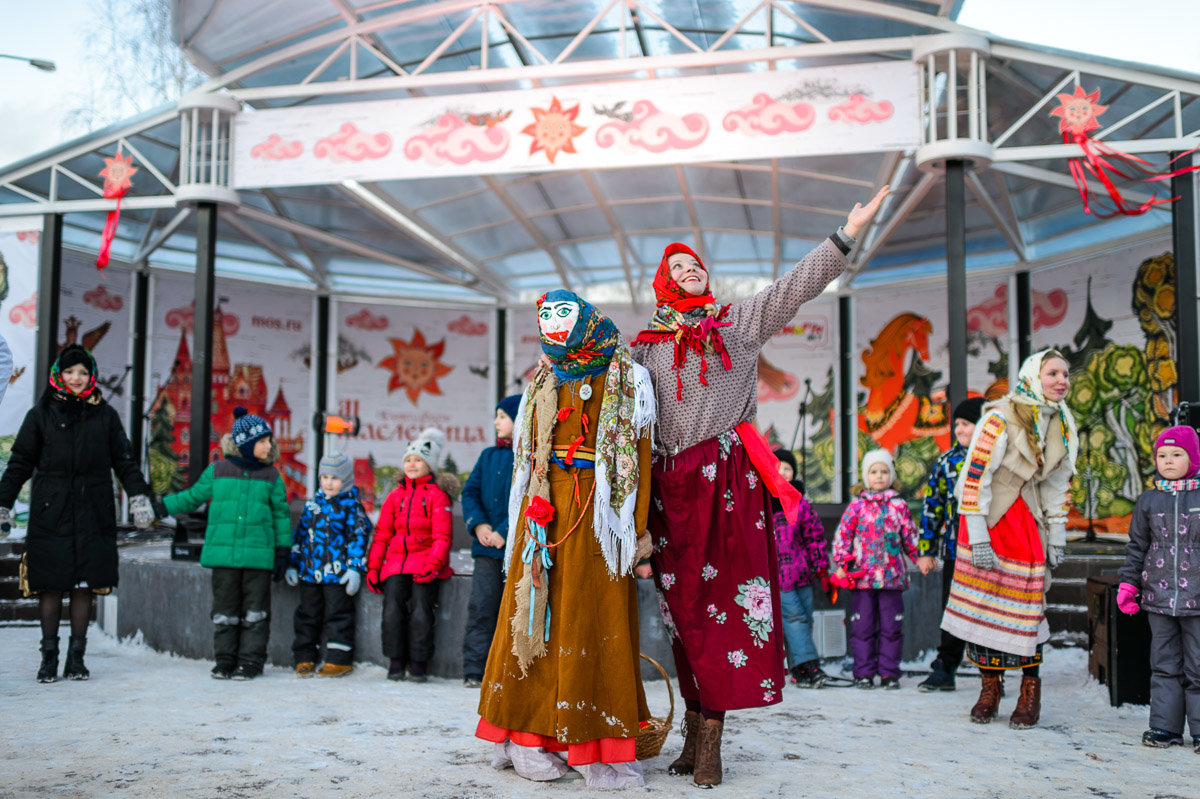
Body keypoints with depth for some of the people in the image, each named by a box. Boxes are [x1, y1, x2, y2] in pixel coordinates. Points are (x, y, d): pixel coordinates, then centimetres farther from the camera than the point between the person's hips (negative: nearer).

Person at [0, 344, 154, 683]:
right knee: (51, 585, 0)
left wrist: (139, 497, 2)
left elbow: (124, 461, 12)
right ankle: (49, 657, 11)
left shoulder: (105, 416, 9)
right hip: (51, 515, -1)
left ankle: (76, 658, 10)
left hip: (93, 515, 1)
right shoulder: (41, 415, 6)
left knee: (85, 585, 2)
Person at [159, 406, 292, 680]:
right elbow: (192, 497, 17)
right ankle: (224, 659, 15)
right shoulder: (217, 471, 6)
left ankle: (251, 660, 11)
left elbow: (281, 514, 9)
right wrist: (161, 507, 8)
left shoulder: (271, 476, 6)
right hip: (223, 554, 0)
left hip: (258, 555, 0)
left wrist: (283, 551, 5)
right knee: (225, 609, 6)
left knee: (255, 610, 2)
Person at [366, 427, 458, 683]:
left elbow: (442, 535, -3)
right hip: (396, 561, 4)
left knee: (420, 608, -17)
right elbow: (382, 534, 18)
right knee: (393, 607, -13)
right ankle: (396, 662, -3)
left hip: (425, 562, -4)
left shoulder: (437, 494, 4)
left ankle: (418, 664, -6)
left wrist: (433, 563, -17)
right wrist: (373, 566, 10)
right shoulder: (395, 495, 18)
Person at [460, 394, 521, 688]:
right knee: (481, 605, -2)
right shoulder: (488, 455, 16)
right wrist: (478, 524, -6)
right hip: (487, 544, 4)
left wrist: (505, 532, -17)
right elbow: (470, 491, 12)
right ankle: (475, 670, -1)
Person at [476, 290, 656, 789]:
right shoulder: (544, 382, 17)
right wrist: (527, 517, 7)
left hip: (598, 513, -3)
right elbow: (526, 457, 17)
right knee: (541, 612, 1)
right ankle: (528, 733, 7)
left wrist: (638, 533, -10)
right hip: (546, 510, 3)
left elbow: (639, 458, -3)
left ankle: (591, 739, 2)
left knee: (596, 615, -4)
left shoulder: (626, 380, 5)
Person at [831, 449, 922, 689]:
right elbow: (842, 536, 3)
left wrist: (920, 557, 4)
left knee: (891, 625, 4)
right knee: (863, 625, 2)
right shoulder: (856, 506, 4)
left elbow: (910, 535, 14)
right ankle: (864, 673, 10)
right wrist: (841, 565, -3)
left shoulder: (899, 506, 8)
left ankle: (889, 673, 13)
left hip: (892, 576, 1)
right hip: (862, 576, -1)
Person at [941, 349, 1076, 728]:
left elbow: (1057, 481, 15)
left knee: (1027, 601, -3)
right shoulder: (1000, 418, -17)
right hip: (985, 515, -4)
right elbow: (974, 476, -17)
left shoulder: (1062, 423, 5)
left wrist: (1057, 535, 12)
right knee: (985, 602, 0)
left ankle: (1030, 692, 10)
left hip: (1024, 517, 4)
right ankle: (989, 690, 12)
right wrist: (978, 538, -19)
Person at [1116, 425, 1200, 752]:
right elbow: (1137, 546, 13)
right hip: (1158, 596, 2)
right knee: (1164, 664, 7)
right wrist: (1128, 583, 6)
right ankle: (1166, 725, 14)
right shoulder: (1148, 501, 7)